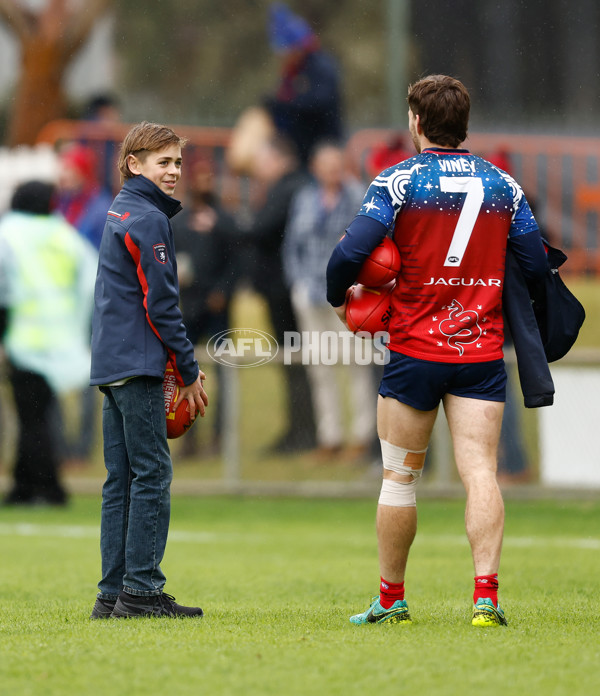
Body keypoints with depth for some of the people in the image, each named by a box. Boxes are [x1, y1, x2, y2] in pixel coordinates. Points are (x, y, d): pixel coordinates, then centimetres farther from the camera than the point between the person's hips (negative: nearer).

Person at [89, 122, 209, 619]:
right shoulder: (148, 219, -11)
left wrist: (182, 365, 20)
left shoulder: (119, 214, 19)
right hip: (137, 366, -10)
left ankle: (114, 594, 8)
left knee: (121, 479, 8)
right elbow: (160, 304, -14)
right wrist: (189, 371, -7)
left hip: (111, 365, 10)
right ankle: (141, 590, -9)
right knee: (151, 472, -7)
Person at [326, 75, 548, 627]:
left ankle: (392, 598, 16)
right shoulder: (502, 184, 4)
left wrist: (338, 298, 2)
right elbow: (537, 266, 6)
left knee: (400, 477, 9)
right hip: (483, 352, 2)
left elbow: (351, 253, -16)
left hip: (415, 351, -2)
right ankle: (486, 594, -17)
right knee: (480, 472, -3)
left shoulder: (399, 181, -6)